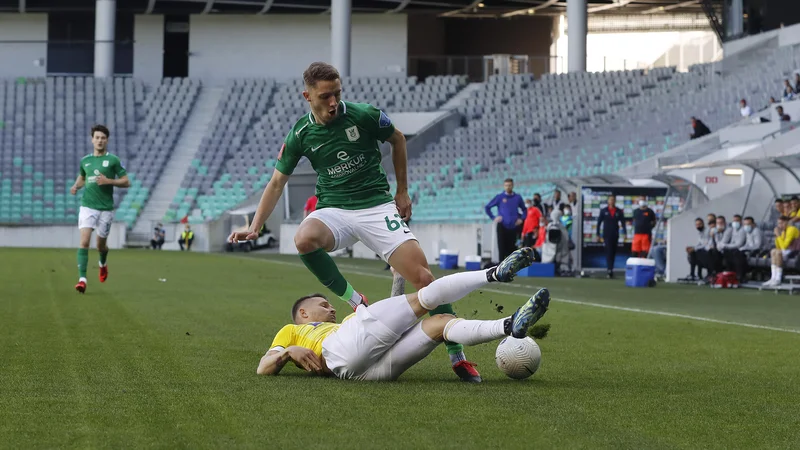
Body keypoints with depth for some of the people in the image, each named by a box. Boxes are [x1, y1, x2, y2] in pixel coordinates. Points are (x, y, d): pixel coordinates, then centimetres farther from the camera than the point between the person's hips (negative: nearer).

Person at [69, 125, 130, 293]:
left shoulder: (113, 160, -1)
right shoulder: (85, 160, 9)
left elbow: (126, 182, -1)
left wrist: (109, 181, -16)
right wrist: (76, 186, 6)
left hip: (106, 208, -1)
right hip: (87, 206, 1)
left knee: (101, 245, 10)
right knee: (84, 241, -16)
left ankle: (103, 263, 45)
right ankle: (82, 279, -19)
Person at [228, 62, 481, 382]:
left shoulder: (365, 116, -8)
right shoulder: (300, 135, -2)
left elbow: (397, 139, 11)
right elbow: (277, 182, 7)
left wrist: (402, 191, 12)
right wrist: (254, 228, -1)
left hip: (377, 206, -1)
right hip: (334, 210, 1)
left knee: (422, 277, -16)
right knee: (304, 239, -35)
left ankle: (457, 356, -4)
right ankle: (354, 301, -16)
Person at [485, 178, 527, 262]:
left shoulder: (518, 197, 7)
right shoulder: (499, 197, 2)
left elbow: (524, 210, 19)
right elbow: (487, 207, 8)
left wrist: (521, 219, 3)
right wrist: (493, 217, 0)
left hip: (513, 227, 2)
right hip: (502, 226, -1)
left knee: (511, 248, 3)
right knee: (502, 249, -4)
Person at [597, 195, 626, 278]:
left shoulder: (619, 212, 6)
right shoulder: (603, 211, 4)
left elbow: (623, 222, 4)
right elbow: (599, 222, 6)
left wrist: (624, 233, -7)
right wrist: (598, 234, 2)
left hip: (615, 236, 2)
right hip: (606, 235, -2)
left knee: (613, 253, 7)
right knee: (609, 252, -13)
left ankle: (610, 268, 17)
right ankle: (610, 270, -21)